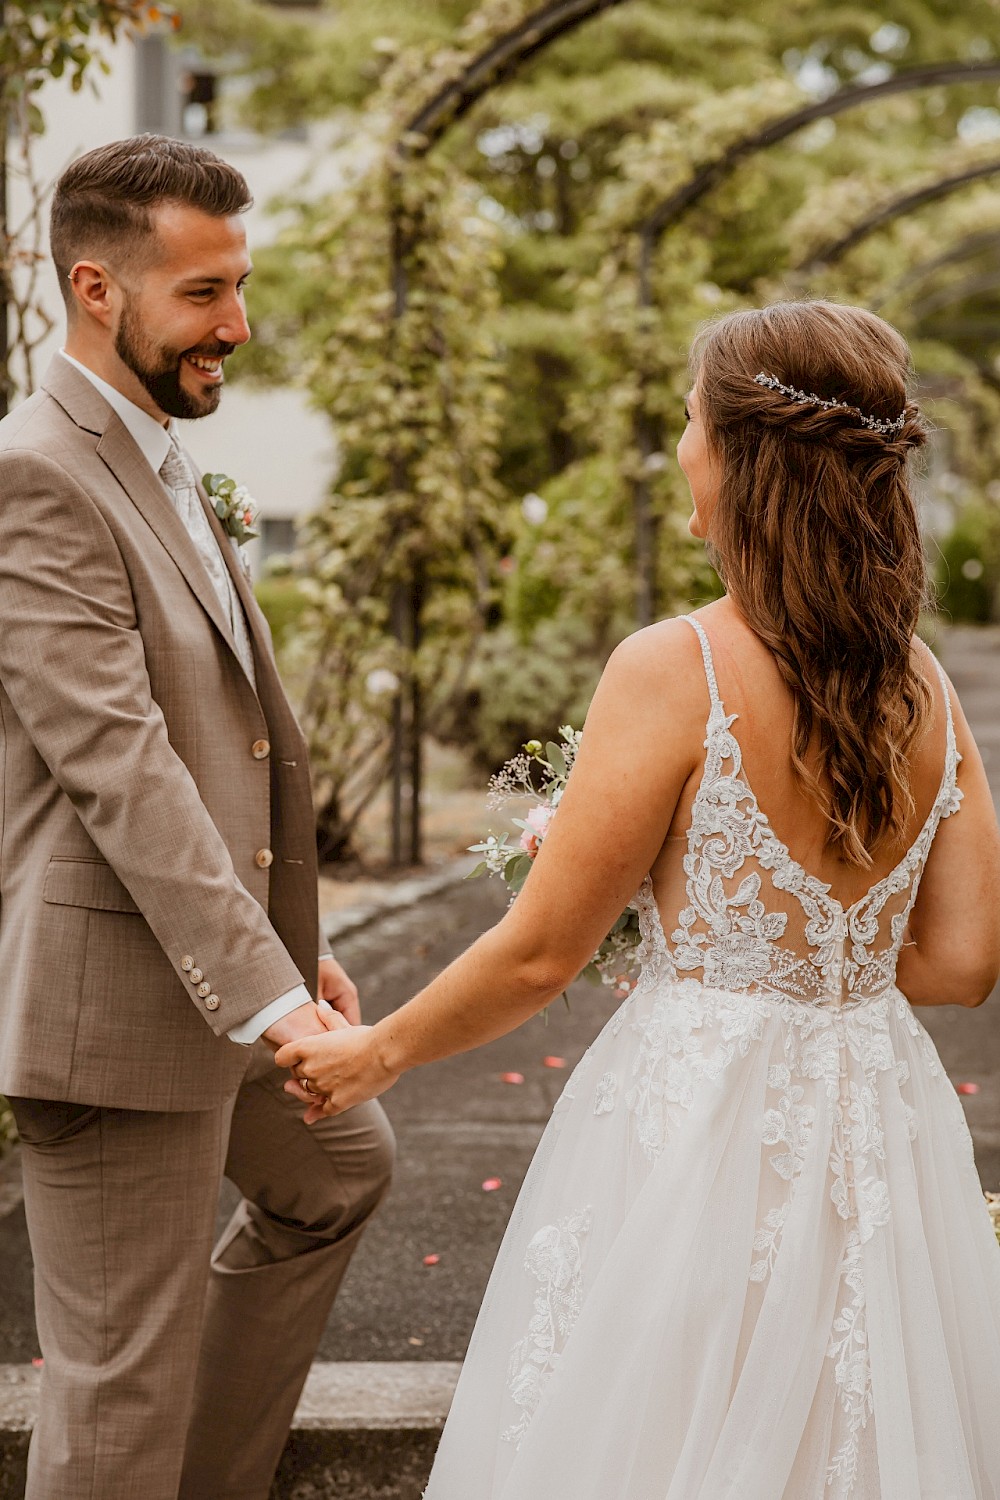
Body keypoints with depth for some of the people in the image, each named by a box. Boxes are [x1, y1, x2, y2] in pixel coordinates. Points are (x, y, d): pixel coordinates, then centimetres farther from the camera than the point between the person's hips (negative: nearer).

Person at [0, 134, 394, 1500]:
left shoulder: (154, 465, 15)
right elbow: (118, 767, -25)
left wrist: (290, 944, 15)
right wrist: (269, 999, -27)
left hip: (218, 966, 11)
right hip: (116, 999, -11)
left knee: (339, 1170, 30)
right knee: (120, 1388, -1)